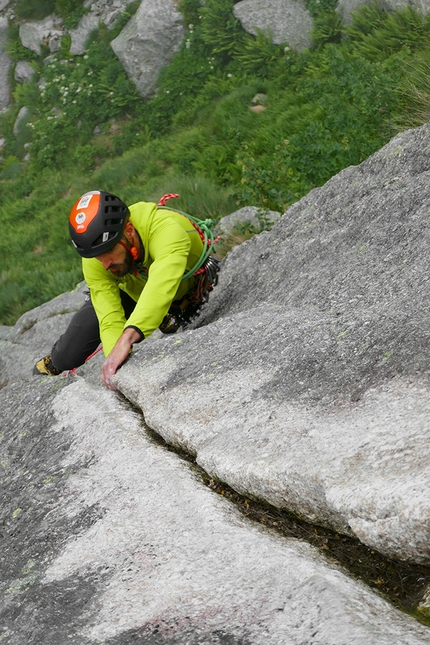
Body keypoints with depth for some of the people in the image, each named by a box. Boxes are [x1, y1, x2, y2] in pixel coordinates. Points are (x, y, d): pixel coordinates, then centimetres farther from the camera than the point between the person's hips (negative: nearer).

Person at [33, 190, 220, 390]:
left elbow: (162, 286, -63)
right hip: (131, 293, 2)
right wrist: (117, 363, -57)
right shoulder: (93, 263, -33)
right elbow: (110, 321, -37)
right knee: (69, 355, -4)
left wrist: (127, 338, -76)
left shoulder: (166, 229, -47)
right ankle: (51, 365, 34)